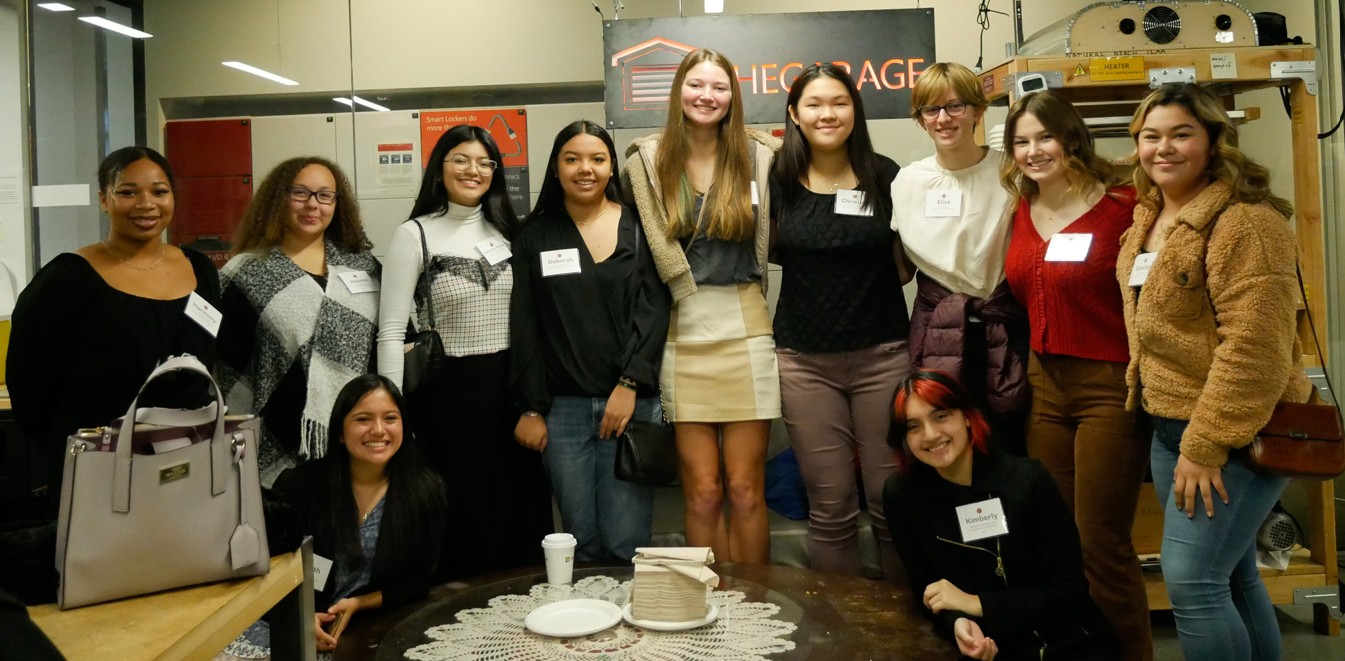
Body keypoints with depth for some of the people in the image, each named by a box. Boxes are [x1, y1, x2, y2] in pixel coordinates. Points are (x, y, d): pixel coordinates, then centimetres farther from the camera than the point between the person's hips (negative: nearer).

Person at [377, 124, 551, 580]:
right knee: (459, 515, 4)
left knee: (521, 509, 9)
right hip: (447, 392, -4)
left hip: (510, 388, 4)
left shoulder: (507, 231, 10)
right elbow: (391, 333, -7)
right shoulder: (414, 235, -3)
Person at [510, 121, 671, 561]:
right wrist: (529, 408, 2)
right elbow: (524, 326, 7)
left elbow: (653, 310, -1)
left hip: (632, 402, -1)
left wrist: (630, 384, -11)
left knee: (625, 542, -2)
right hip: (562, 407, 1)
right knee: (581, 541, 6)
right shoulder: (535, 236, 10)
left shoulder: (639, 228, 7)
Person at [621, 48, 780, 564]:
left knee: (746, 490, 3)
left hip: (744, 330, 0)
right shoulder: (646, 163, 4)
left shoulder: (761, 157, 3)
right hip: (682, 334, 0)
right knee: (702, 493, 4)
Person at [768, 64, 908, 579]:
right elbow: (765, 255, 11)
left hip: (881, 355, 0)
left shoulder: (884, 176, 4)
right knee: (830, 506, 6)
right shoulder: (778, 180, 4)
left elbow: (904, 267, 8)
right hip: (805, 361, 0)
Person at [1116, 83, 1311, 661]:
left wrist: (1208, 445, -22)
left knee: (1192, 581, -7)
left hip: (1231, 432, -8)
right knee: (1232, 575, 17)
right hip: (1171, 424, 8)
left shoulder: (1244, 222, -17)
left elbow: (1254, 345, -23)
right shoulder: (1148, 217, 12)